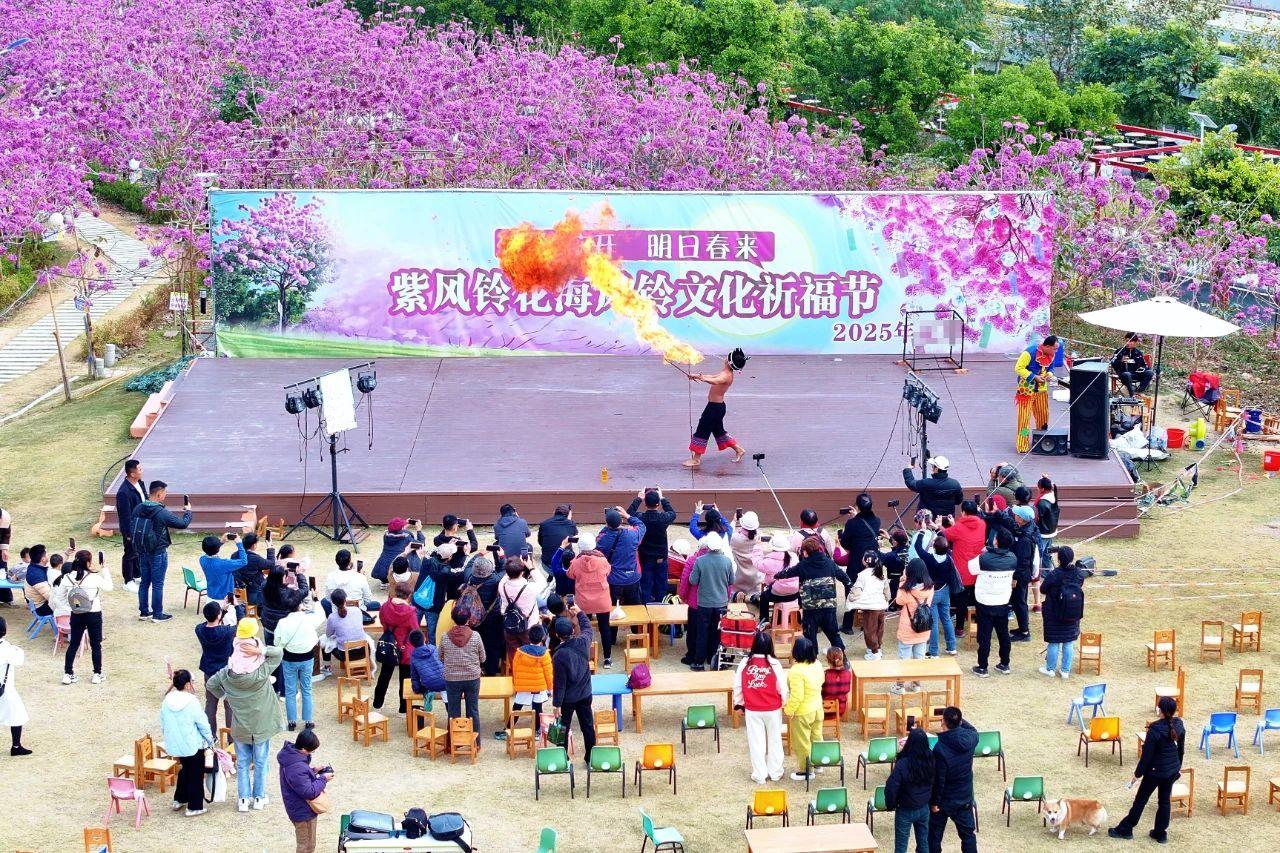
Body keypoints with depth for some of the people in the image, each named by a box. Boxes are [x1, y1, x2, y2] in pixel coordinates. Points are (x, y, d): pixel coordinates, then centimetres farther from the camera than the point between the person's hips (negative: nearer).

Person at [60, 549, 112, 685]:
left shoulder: (72, 577, -6)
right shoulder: (95, 577, -16)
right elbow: (109, 587, -2)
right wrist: (105, 571, 9)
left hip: (76, 614, 3)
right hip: (93, 614, -3)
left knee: (73, 644, 12)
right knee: (96, 644, 10)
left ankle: (68, 674, 13)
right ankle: (97, 674, 16)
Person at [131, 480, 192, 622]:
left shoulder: (138, 509, -2)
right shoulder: (162, 513, -21)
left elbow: (131, 529, 7)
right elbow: (183, 524, -14)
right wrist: (188, 511, 5)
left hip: (142, 552, 6)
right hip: (158, 553, -6)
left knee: (144, 582, 16)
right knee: (157, 584, 4)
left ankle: (144, 612, 24)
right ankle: (157, 614, 11)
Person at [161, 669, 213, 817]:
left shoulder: (167, 701, -3)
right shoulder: (192, 702, -20)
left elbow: (163, 725, 7)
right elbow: (203, 725, -14)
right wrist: (210, 741, 2)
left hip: (174, 745, 6)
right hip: (193, 745, -6)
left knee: (185, 769, 28)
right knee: (196, 775, 8)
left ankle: (179, 800, 34)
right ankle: (194, 807, 13)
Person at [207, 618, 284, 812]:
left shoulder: (227, 674, -17)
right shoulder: (262, 673, -25)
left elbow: (211, 684, -1)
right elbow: (279, 652, -18)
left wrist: (223, 695, 13)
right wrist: (261, 650, -32)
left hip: (240, 728, 2)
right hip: (261, 726, -2)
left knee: (242, 763, 17)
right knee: (260, 763, 16)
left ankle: (244, 799, 22)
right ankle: (259, 798, 26)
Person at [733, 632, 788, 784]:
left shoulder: (745, 663, -10)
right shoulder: (774, 663, -14)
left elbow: (737, 685, -3)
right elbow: (782, 687, -9)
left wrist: (739, 704, 10)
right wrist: (785, 703, 10)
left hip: (752, 710, 1)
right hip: (773, 709, 0)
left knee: (756, 742, 9)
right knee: (774, 741, 15)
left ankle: (759, 775, 14)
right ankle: (775, 773, 23)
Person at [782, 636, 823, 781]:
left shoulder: (796, 671, -30)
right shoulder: (816, 665, -6)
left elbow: (796, 696, -29)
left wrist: (789, 710, -14)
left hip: (802, 712, -8)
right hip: (817, 708, 8)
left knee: (802, 742, 9)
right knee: (816, 737, 23)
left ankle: (806, 771, 19)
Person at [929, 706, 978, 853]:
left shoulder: (940, 749, -28)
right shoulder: (970, 738, -14)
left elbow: (938, 779, -21)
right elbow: (973, 730, 15)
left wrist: (934, 802, -10)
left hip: (944, 800, -4)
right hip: (965, 797, 4)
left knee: (935, 834, 13)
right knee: (967, 833, 15)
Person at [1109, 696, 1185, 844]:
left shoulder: (1155, 729, -26)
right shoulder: (1179, 725, -7)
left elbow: (1147, 754, -19)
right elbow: (1181, 748, 7)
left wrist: (1138, 773, -7)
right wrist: (1178, 767, 22)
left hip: (1156, 771, -6)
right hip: (1173, 770, 6)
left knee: (1140, 800, 9)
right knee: (1164, 800, 19)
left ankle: (1125, 830, 22)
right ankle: (1161, 833, 26)